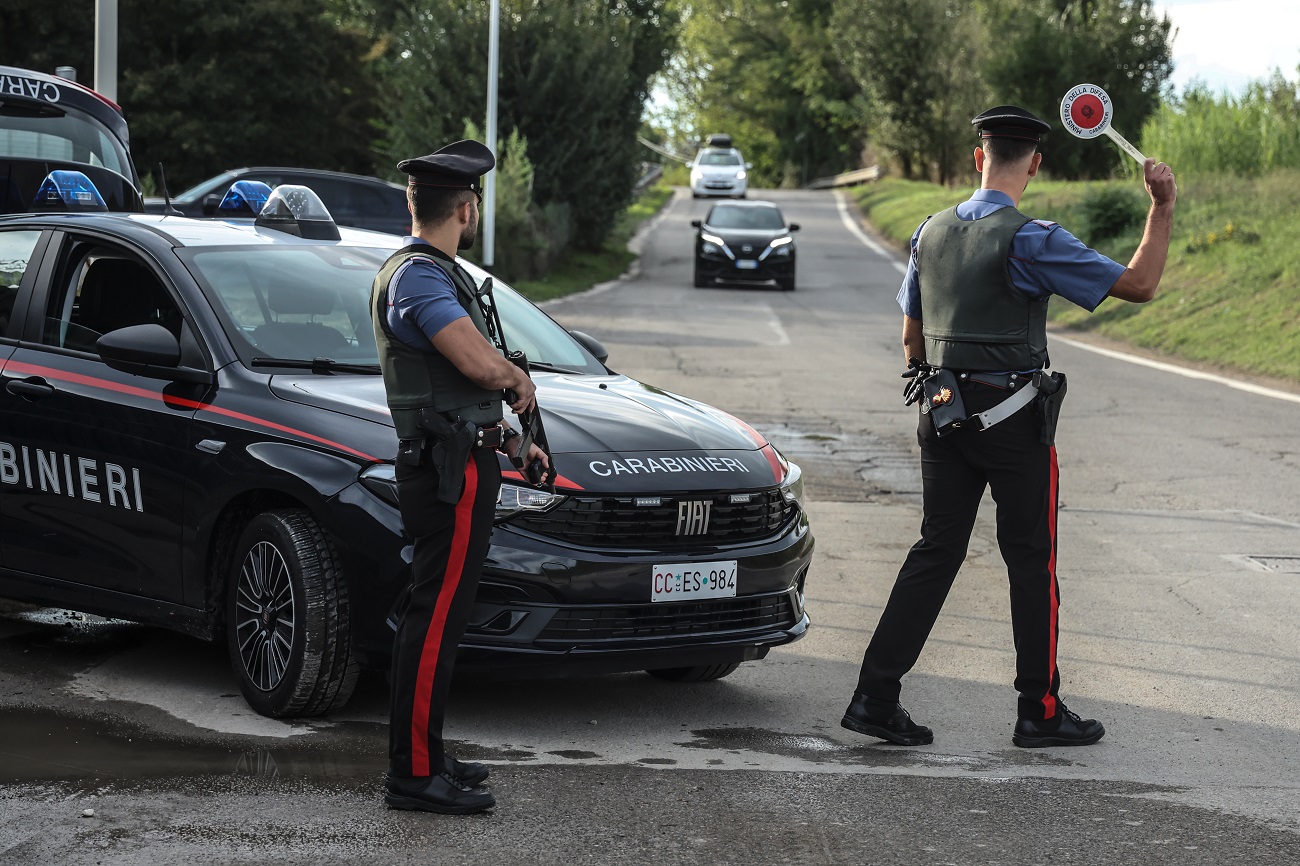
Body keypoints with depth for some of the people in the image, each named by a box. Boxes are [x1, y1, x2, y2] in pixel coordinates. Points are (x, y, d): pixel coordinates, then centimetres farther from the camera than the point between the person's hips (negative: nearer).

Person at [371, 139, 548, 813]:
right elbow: (481, 363, -27)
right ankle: (415, 774, -7)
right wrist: (520, 381, -6)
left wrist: (508, 435, 26)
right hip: (451, 471, -11)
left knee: (438, 616, 14)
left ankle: (422, 758, 21)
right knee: (435, 618, -9)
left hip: (461, 465, 11)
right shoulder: (417, 276, -15)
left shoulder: (434, 271, 20)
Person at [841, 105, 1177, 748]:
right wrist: (1162, 210, -6)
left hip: (942, 411, 6)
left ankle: (875, 696, 3)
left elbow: (911, 337, 17)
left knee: (936, 551, 9)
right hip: (1013, 418, -6)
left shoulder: (931, 233, 7)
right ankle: (1039, 712, 12)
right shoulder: (1029, 240, -14)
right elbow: (1138, 285, -14)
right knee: (1031, 562, 5)